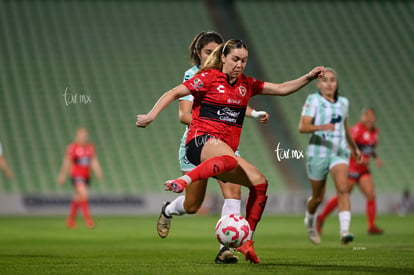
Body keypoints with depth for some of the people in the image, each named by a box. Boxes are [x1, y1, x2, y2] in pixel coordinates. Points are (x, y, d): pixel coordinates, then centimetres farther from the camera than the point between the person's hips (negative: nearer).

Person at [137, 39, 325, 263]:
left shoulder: (246, 84, 20)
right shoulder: (209, 77, 2)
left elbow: (282, 89, 22)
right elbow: (174, 93, 2)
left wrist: (308, 78, 10)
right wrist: (151, 115, -8)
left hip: (225, 150, 7)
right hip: (201, 141, -7)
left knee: (259, 182, -9)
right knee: (230, 159, -42)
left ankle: (246, 242, -6)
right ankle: (183, 181, -64)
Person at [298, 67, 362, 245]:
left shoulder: (343, 102, 10)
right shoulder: (313, 100, -6)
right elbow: (303, 127, -17)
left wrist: (354, 147, 37)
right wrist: (321, 127, -34)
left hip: (339, 152, 3)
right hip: (318, 152, -3)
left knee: (343, 188, -21)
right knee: (318, 197, 9)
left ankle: (344, 231, -31)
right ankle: (310, 221, 42)